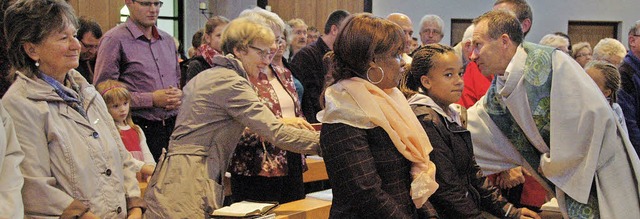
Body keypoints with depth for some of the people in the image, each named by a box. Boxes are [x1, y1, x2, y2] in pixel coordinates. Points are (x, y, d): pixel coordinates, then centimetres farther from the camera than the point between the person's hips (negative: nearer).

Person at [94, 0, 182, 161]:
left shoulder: (168, 40, 16)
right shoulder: (115, 39, -5)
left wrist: (178, 95, 2)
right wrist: (151, 99, -14)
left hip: (172, 128, 6)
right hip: (140, 129, -6)